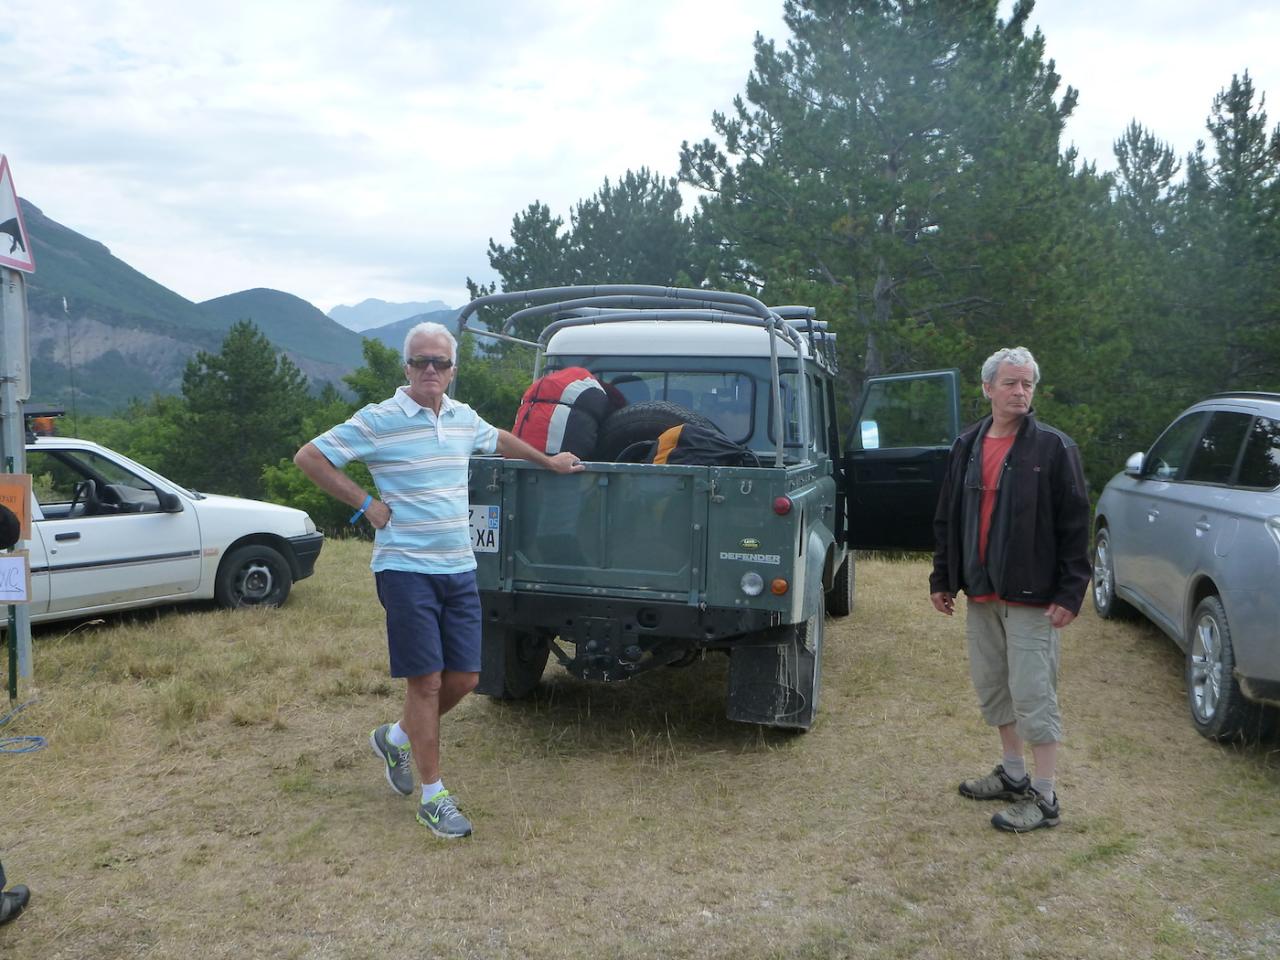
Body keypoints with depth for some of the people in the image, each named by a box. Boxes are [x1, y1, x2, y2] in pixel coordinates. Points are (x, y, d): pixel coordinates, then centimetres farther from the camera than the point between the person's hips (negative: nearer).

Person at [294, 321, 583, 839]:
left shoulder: (464, 418, 9)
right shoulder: (378, 420, -9)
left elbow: (499, 439, 31)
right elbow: (308, 457, -6)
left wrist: (549, 460, 37)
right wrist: (365, 504, -9)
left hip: (458, 568, 6)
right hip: (406, 569, -6)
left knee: (464, 677, 8)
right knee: (426, 681, -3)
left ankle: (396, 738, 34)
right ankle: (434, 797, 11)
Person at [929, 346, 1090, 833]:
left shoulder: (1054, 448, -7)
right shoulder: (966, 446, 9)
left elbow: (1074, 526, -9)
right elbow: (947, 519, 15)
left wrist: (1070, 592, -14)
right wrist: (942, 579, 13)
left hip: (1031, 596, -6)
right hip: (980, 593, 6)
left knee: (1034, 695, -2)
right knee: (991, 687, 15)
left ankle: (1044, 797, 9)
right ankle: (1013, 774, 31)